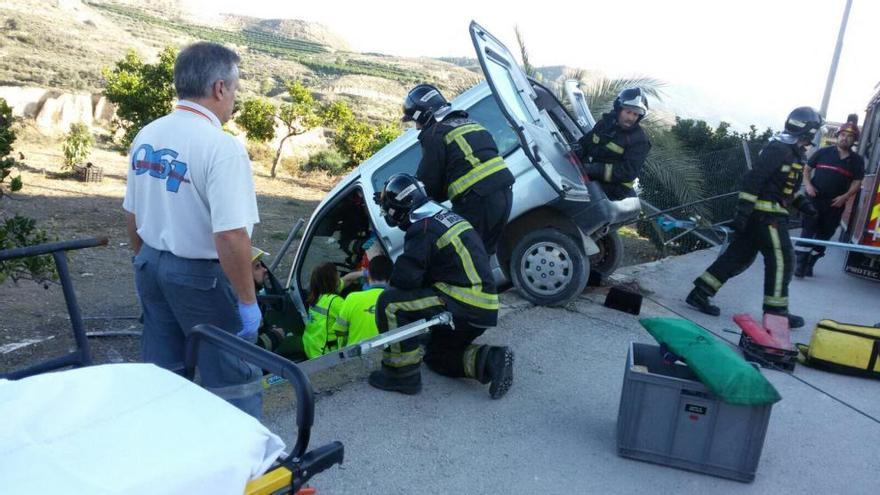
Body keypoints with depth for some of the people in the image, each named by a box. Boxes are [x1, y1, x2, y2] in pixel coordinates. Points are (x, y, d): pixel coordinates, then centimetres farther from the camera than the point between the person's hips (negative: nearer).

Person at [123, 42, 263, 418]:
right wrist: (248, 301, -18)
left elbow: (132, 217, 12)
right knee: (234, 383, 6)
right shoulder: (222, 148, -22)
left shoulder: (146, 137, 3)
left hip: (150, 267, 8)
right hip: (201, 277, -8)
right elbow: (230, 237, -27)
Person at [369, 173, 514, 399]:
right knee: (436, 356, 27)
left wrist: (390, 283, 5)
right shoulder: (447, 216, 16)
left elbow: (405, 277, -19)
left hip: (463, 307, -10)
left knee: (390, 302, -10)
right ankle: (490, 360, 8)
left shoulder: (423, 229, -14)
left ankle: (403, 373, -3)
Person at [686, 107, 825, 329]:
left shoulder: (793, 152, 16)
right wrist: (742, 212, -24)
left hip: (762, 213, 10)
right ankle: (776, 311, 8)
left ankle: (700, 293, 9)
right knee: (780, 260, -1)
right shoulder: (779, 149, -15)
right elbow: (753, 179, -21)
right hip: (767, 214, -10)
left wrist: (799, 202, 15)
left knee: (740, 256, 9)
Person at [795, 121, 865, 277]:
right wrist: (808, 184, -7)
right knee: (808, 231, -9)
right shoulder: (823, 152, 3)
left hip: (835, 204, 2)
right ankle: (799, 264, -8)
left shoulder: (857, 161, 5)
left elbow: (857, 182, 4)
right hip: (814, 199, -2)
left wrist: (845, 197, -12)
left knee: (824, 236, 8)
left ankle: (809, 265, 18)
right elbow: (807, 168, 9)